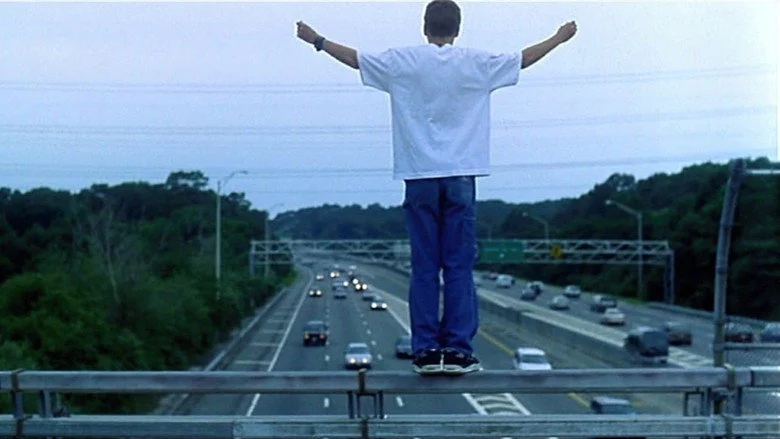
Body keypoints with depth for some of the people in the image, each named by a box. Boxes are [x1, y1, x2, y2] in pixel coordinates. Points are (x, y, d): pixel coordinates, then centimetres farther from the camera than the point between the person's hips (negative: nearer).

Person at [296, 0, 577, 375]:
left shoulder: (403, 62, 3)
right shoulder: (477, 64, 4)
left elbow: (354, 58, 14)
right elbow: (525, 59, 17)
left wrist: (318, 41, 30)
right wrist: (560, 38, 33)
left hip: (419, 178, 0)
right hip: (461, 176, 0)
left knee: (424, 268, 2)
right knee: (459, 267, 1)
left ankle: (425, 351, 2)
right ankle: (458, 351, -1)